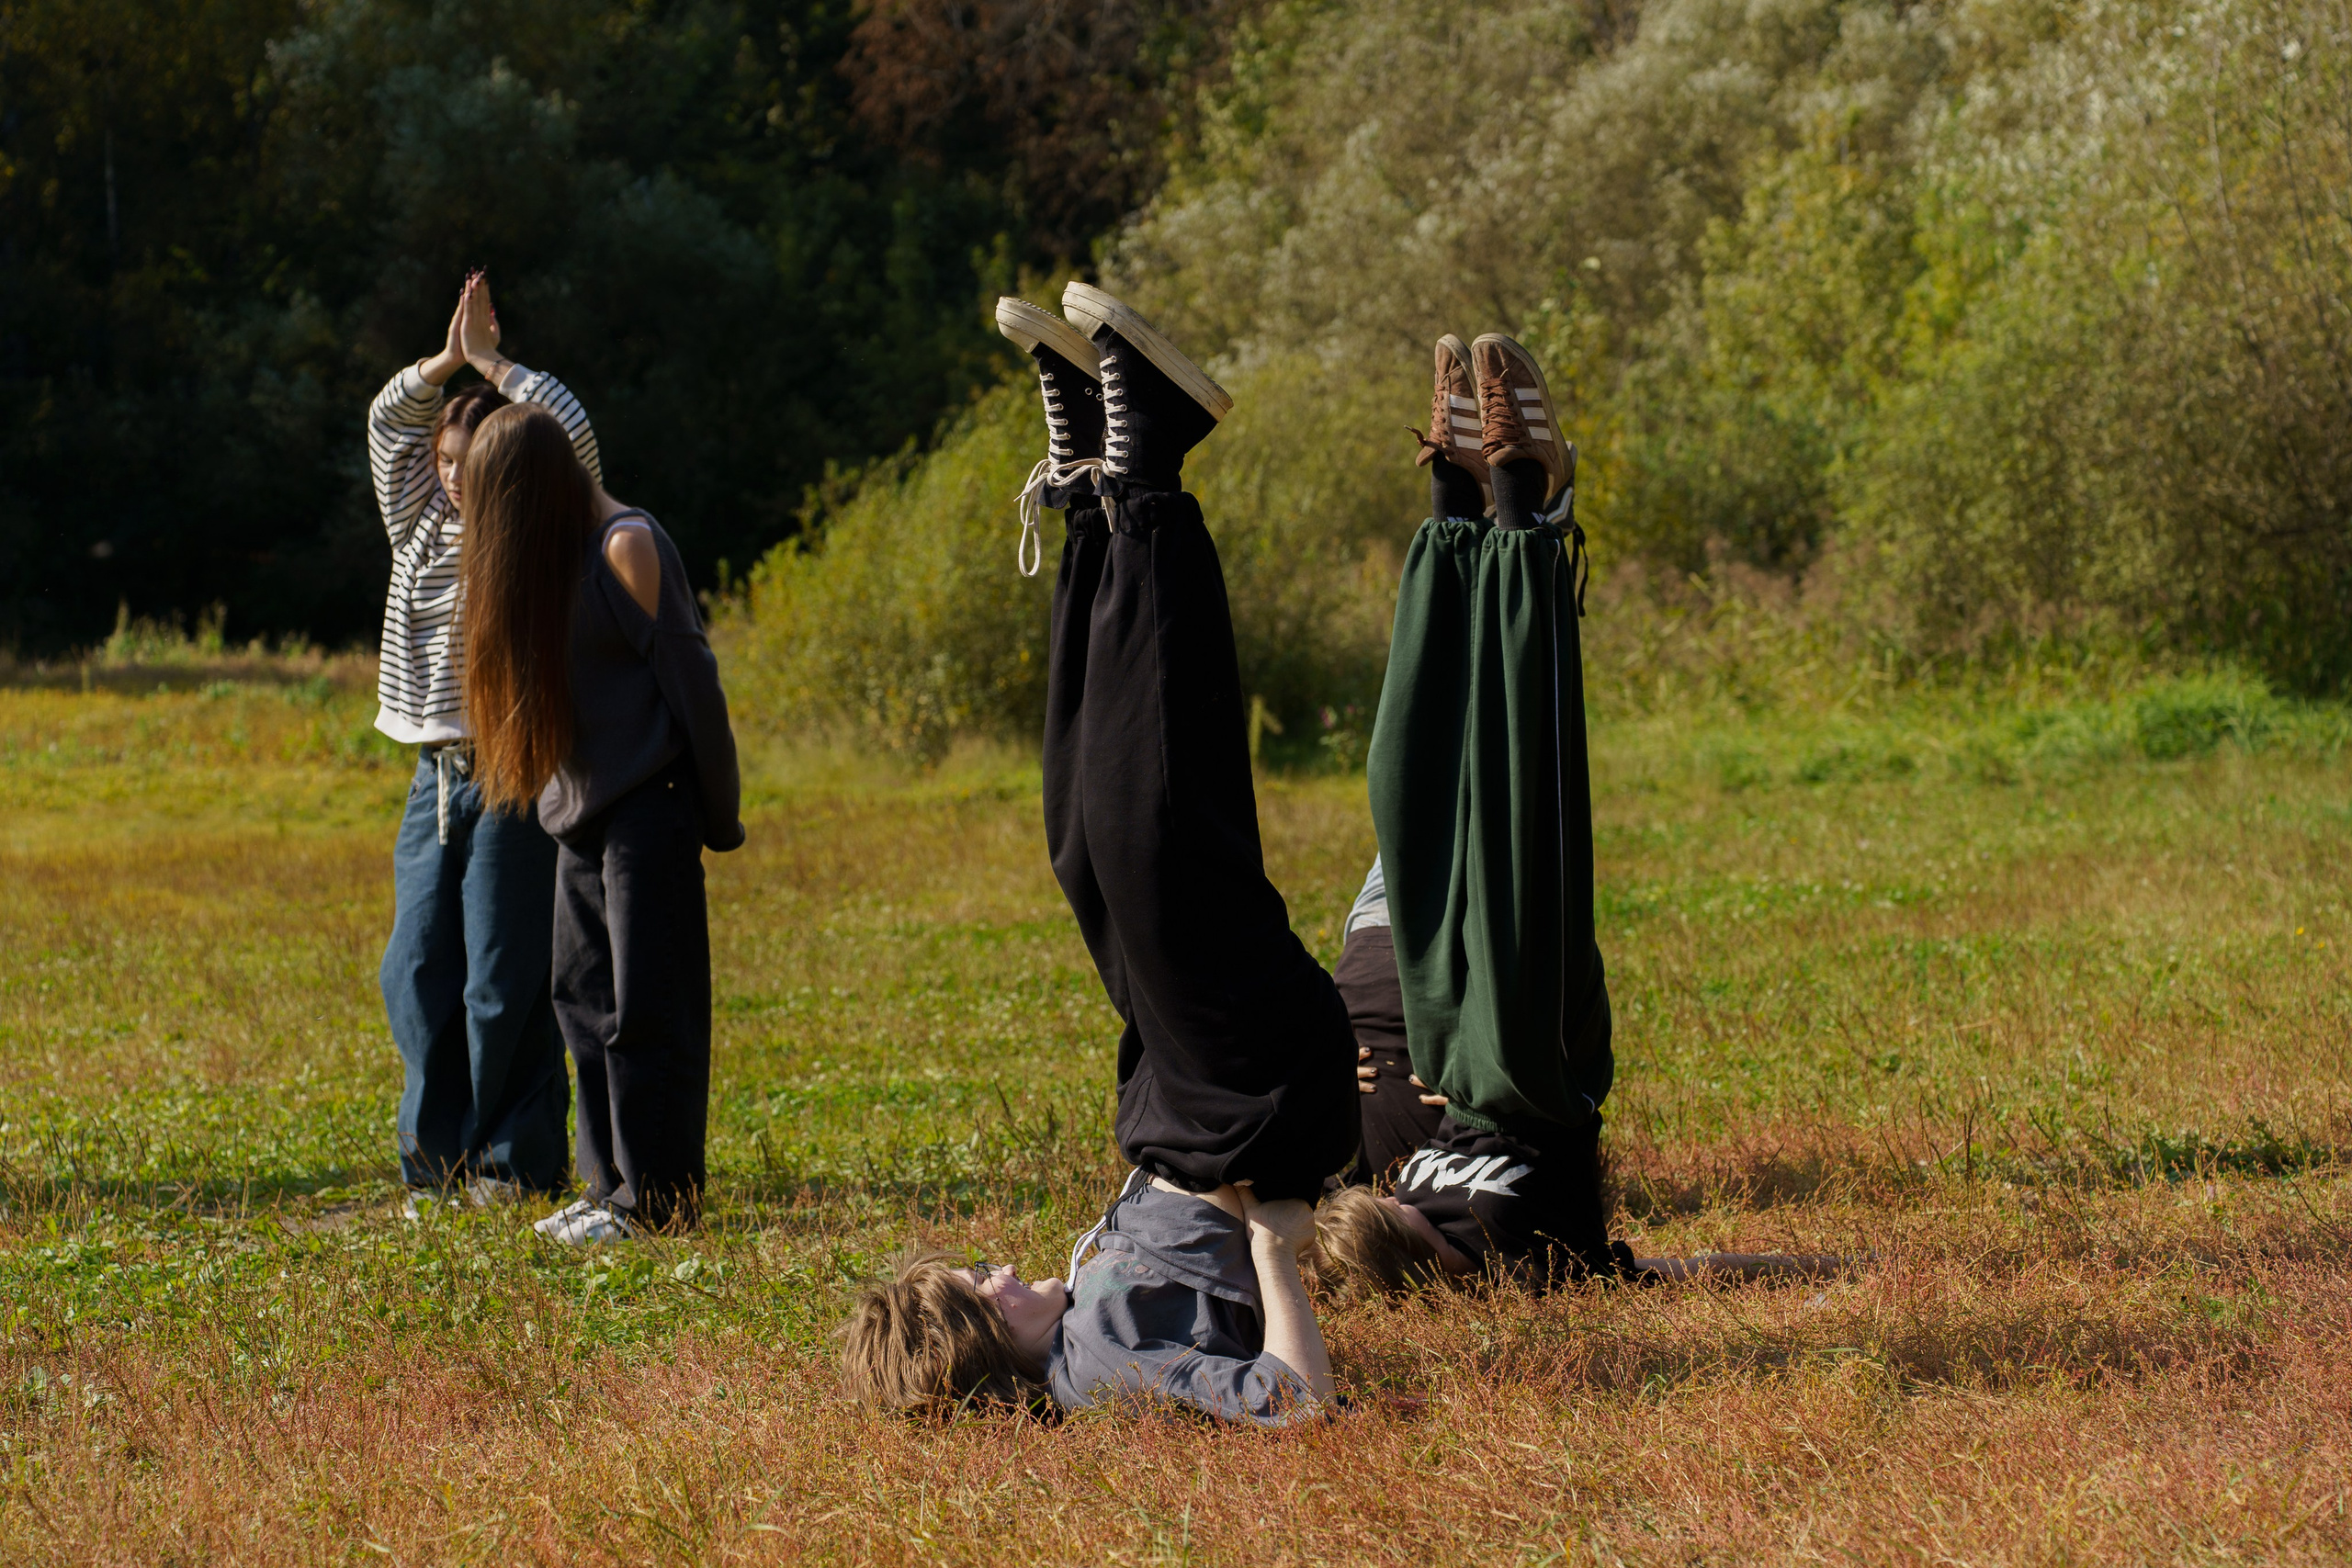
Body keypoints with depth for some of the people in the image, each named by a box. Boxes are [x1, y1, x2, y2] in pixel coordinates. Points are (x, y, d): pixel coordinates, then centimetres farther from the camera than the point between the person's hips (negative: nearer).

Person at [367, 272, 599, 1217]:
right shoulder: (422, 528, 13)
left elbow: (572, 436, -14)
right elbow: (389, 424, 12)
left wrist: (491, 363, -7)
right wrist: (447, 362, -1)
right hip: (436, 777, 6)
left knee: (504, 980, -5)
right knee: (416, 971, 2)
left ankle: (515, 1164, 4)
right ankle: (438, 1162, 12)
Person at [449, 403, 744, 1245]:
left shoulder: (627, 545, -12)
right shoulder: (545, 561, 14)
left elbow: (687, 676, -12)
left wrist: (717, 814, -11)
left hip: (649, 805, -9)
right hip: (581, 810, 9)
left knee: (644, 1006, -6)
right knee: (584, 997, 9)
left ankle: (656, 1198, -3)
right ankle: (610, 1184, 15)